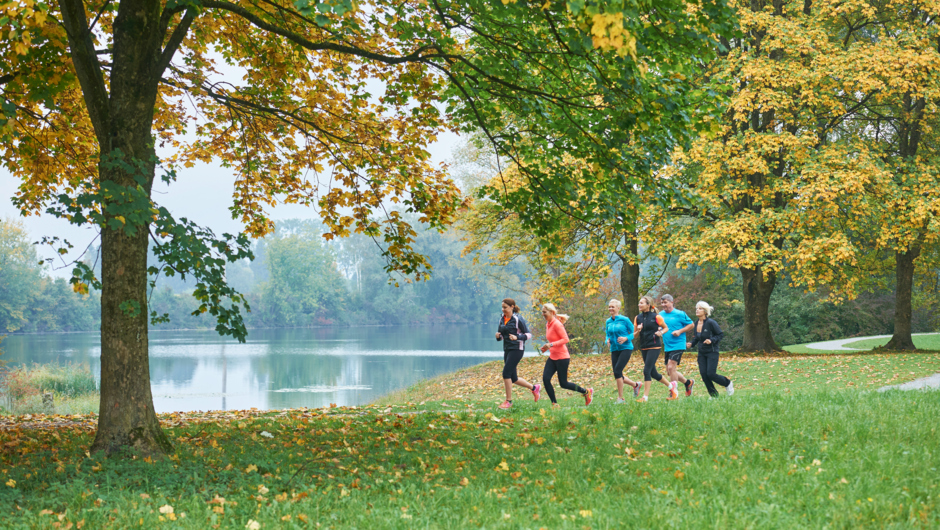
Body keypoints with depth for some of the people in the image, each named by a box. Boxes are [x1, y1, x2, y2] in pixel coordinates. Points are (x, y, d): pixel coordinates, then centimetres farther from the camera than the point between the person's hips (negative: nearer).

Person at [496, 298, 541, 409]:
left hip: (517, 349, -8)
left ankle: (508, 401, -5)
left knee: (506, 373, -15)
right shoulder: (502, 318, 9)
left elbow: (528, 335, -8)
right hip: (507, 349, 8)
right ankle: (534, 388, 30)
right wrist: (498, 335, -6)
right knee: (513, 378, 10)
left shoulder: (518, 319, -10)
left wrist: (517, 337, -24)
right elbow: (501, 335, 18)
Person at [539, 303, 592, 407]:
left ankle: (587, 392, 18)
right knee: (545, 379, -7)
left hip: (562, 357, -8)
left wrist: (551, 344, -29)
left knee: (563, 384, -1)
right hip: (552, 357, 8)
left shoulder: (557, 324, -17)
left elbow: (565, 339, -21)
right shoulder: (548, 324, 10)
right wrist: (547, 347, 8)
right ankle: (554, 403, 1)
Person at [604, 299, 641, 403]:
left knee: (617, 371, -19)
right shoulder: (608, 322, 9)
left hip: (626, 348, -6)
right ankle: (635, 384, 32)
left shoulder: (624, 320, -7)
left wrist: (626, 338, -20)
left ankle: (620, 397, -10)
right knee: (617, 375, 5)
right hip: (614, 350, 6)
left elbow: (633, 333, -3)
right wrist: (608, 341, -4)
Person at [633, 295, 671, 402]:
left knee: (646, 371, -14)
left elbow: (666, 328, 7)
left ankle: (645, 396, -11)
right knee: (653, 373, 12)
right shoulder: (638, 318, 8)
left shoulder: (656, 317, -6)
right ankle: (670, 386, 33)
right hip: (644, 348, 6)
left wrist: (661, 332, -13)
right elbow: (634, 336, 10)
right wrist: (638, 330, -11)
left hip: (654, 347, -6)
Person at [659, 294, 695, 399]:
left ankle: (674, 393, -9)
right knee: (669, 372, 10)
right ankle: (688, 382, 32)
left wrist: (680, 331, -14)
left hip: (677, 346, -7)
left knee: (671, 367, -18)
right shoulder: (661, 315, 9)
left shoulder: (679, 314, -6)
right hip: (667, 346, 7)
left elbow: (691, 324, -1)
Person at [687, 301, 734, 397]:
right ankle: (714, 395, 13)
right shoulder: (696, 324, 5)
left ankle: (728, 383, 15)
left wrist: (712, 340, -24)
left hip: (712, 352, -6)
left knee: (711, 374, -13)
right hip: (701, 353, 6)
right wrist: (691, 344, -2)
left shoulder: (711, 323, -15)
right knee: (703, 374, -1)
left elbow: (720, 334, -9)